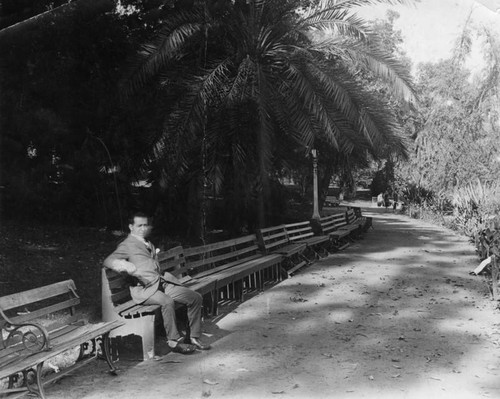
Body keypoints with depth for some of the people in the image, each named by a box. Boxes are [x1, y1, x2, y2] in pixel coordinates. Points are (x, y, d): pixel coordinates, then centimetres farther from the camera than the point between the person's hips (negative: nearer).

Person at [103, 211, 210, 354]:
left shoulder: (149, 245, 26)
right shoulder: (127, 245, 3)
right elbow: (107, 261, -11)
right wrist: (124, 265, -29)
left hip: (161, 283, 8)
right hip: (144, 289, -7)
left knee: (196, 298, -5)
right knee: (168, 301, -36)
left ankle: (195, 337, 3)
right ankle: (174, 341, -22)